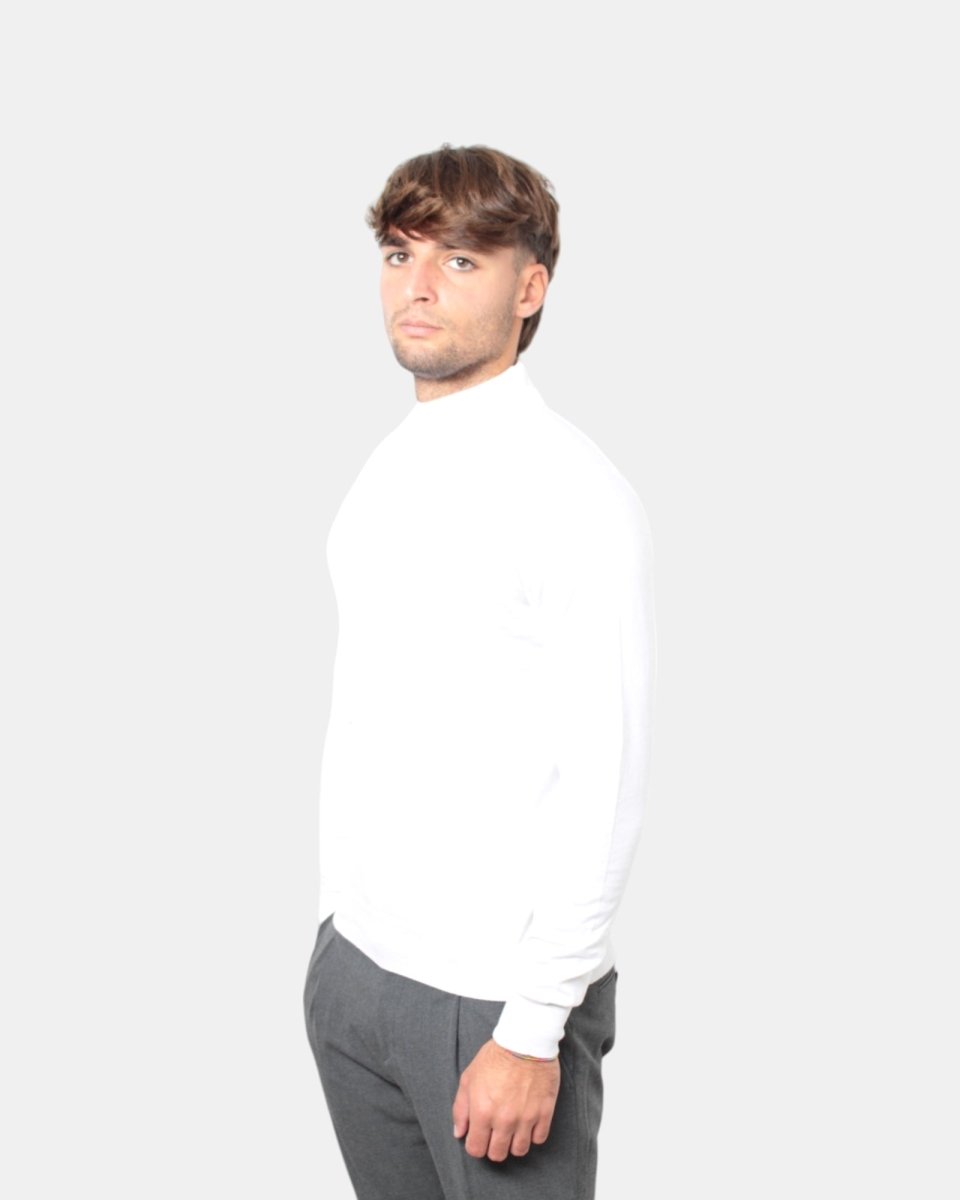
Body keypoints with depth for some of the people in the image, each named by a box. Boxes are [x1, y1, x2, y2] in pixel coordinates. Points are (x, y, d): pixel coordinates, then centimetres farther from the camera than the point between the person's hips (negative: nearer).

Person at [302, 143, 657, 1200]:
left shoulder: (574, 495, -16)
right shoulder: (385, 472, 8)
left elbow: (603, 786, -18)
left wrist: (533, 1030, -18)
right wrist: (340, 917, 14)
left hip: (489, 995, -7)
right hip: (350, 960, 7)